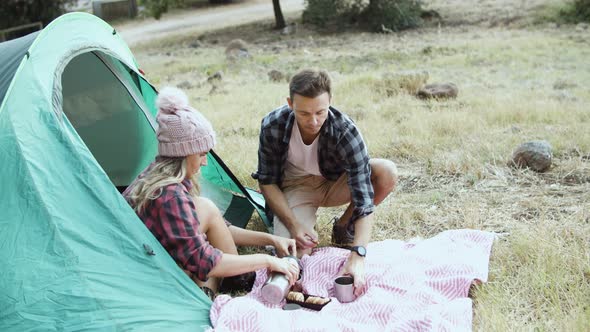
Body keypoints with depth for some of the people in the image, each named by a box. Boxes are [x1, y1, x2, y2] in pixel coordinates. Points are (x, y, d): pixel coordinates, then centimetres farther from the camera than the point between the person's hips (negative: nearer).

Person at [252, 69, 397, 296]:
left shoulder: (345, 131, -31)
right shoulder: (273, 126, -27)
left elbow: (363, 194, -35)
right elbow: (267, 181, -13)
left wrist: (357, 255, -46)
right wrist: (293, 225, -25)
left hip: (334, 183, 1)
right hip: (294, 188, -1)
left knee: (387, 173, -27)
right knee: (294, 251, -27)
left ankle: (344, 226, -2)